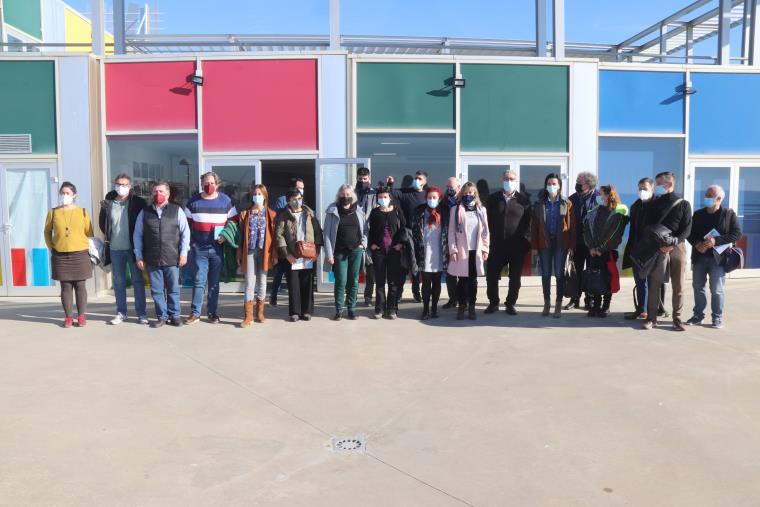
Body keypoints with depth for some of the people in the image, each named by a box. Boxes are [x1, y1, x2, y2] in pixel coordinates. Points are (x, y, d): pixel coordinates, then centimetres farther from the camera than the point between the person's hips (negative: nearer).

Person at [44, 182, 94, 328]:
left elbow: (89, 233, 7)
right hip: (60, 255, 1)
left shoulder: (82, 212, 3)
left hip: (80, 254, -1)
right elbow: (47, 231, 15)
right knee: (66, 286, 4)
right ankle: (68, 317, 11)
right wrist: (51, 248, 7)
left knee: (80, 285, 3)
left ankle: (81, 316, 11)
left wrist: (89, 248, -1)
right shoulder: (53, 212, 4)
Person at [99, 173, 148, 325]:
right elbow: (102, 224, 16)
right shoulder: (108, 203, 4)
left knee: (137, 280, 2)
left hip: (133, 247, -3)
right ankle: (121, 312, 20)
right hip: (115, 249, 3)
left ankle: (141, 313, 9)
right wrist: (109, 236, 7)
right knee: (118, 281, 10)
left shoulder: (138, 202, -4)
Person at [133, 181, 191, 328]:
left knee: (173, 289, 6)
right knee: (156, 290, 6)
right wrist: (139, 256, 5)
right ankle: (162, 316, 17)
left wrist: (183, 253, -2)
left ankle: (174, 315, 17)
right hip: (152, 260, 2)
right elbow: (137, 235, 10)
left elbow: (185, 232, 4)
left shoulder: (177, 210, 4)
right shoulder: (145, 212, 8)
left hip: (172, 259, -1)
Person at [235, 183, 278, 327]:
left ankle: (260, 313, 18)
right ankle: (248, 316, -2)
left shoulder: (271, 214, 4)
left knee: (262, 282, 8)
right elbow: (241, 235, 7)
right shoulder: (245, 213, 8)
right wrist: (239, 255, 3)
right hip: (249, 251, 0)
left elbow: (273, 235, 2)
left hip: (264, 251, 0)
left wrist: (274, 254, -3)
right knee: (249, 282, -3)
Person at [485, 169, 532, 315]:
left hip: (517, 245, -1)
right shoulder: (493, 199, 7)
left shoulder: (523, 199, 3)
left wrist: (525, 240, -8)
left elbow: (528, 222, 1)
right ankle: (493, 303, 19)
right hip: (497, 244, 1)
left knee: (515, 277, 6)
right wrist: (490, 239, 1)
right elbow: (488, 221, 8)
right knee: (492, 275, 3)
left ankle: (511, 304, 19)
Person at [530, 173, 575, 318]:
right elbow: (534, 225, 4)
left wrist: (571, 245, -6)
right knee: (545, 274, 6)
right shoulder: (539, 204, 5)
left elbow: (572, 225, 0)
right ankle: (546, 304, 16)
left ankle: (558, 305, 8)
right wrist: (534, 246, -1)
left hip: (561, 243, -1)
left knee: (559, 274, 2)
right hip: (544, 243, 2)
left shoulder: (567, 204, 2)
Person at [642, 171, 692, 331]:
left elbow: (687, 229, 0)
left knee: (678, 286, 1)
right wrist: (659, 244, -11)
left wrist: (674, 242, -16)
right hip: (657, 248, 1)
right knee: (654, 284, -2)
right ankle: (651, 318, 3)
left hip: (677, 247, -1)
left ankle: (677, 319, 8)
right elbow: (648, 227, 4)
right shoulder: (654, 204, 11)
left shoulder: (684, 204, 7)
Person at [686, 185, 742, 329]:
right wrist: (696, 243, -10)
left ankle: (717, 318, 10)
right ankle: (698, 315, 17)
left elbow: (737, 234, -7)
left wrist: (716, 241, -18)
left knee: (716, 290, 0)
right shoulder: (698, 214, 10)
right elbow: (689, 233, 11)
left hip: (717, 258, -3)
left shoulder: (729, 214, 0)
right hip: (699, 257, 4)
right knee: (698, 287, 7)